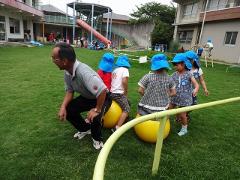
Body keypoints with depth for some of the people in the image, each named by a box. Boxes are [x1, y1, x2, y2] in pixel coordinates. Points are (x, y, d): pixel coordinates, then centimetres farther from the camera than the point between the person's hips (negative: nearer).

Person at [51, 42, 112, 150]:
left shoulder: (83, 72, -40)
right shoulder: (67, 72, -12)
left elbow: (102, 91, -43)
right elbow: (70, 91, -1)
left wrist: (97, 109, -31)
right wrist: (63, 107, -15)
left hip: (102, 98, -7)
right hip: (86, 97, 8)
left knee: (94, 118, -29)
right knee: (68, 110, -4)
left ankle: (97, 139, 8)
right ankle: (85, 129, 24)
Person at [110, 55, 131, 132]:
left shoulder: (115, 70, 16)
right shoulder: (125, 69, -5)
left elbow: (113, 81, 14)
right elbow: (124, 81, -19)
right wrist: (126, 92, -6)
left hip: (112, 93, 8)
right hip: (119, 94, -8)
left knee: (128, 103, 25)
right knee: (126, 109, -4)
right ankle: (117, 127, -15)